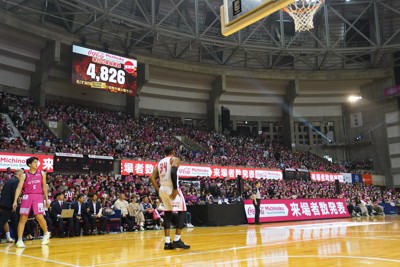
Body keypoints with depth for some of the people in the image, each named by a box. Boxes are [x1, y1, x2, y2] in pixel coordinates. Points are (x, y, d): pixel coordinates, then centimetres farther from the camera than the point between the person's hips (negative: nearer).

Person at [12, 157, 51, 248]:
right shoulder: (24, 175, 4)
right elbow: (19, 188, -2)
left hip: (38, 196, 0)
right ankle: (19, 240, 4)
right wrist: (15, 201, -12)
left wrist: (47, 199, 11)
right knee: (23, 219, -1)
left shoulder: (42, 173, 10)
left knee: (39, 217, -11)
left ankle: (46, 233, 14)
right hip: (27, 197, 0)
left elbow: (44, 187, 14)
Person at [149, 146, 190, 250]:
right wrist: (175, 188, -19)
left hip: (162, 189, 7)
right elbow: (173, 172, -20)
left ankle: (167, 242, 9)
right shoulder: (175, 159, -1)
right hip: (171, 188, -7)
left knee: (167, 214, 12)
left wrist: (158, 191, 16)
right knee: (182, 212, 0)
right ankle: (177, 240, -6)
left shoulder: (159, 162, 19)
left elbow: (152, 177, 11)